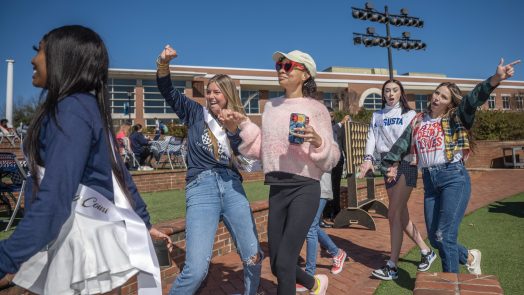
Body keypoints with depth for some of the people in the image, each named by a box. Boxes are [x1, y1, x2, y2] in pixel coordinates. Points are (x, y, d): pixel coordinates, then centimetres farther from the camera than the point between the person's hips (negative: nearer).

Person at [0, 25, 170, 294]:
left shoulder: (71, 110, -17)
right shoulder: (89, 107, 12)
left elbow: (55, 195, -26)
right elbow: (118, 172, 16)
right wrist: (144, 222, 22)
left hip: (89, 242, -8)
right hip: (83, 240, 8)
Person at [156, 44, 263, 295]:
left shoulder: (238, 121, 13)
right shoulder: (196, 113, 10)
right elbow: (167, 90, 2)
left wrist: (232, 129, -13)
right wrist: (164, 63, -15)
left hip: (232, 188, 3)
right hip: (201, 188, -3)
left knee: (253, 258, 8)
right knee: (196, 269, -15)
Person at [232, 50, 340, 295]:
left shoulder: (315, 108, -3)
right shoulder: (271, 106, 13)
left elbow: (331, 157, -6)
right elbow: (261, 149, 15)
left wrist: (317, 141, -25)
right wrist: (244, 124, 6)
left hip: (305, 189, -6)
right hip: (276, 189, 6)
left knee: (284, 263, -9)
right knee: (276, 266, 13)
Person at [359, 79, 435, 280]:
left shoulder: (409, 114, 5)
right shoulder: (377, 116, 16)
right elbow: (372, 138, 3)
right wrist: (368, 159, -15)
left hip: (405, 164, -5)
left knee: (394, 214, -11)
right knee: (402, 215, 9)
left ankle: (392, 267, -5)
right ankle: (426, 252, 28)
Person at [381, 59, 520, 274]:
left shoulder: (455, 118, 2)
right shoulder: (418, 121, 13)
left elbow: (474, 99, -14)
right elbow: (402, 144, 21)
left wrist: (496, 79, -28)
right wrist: (391, 162, 23)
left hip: (454, 178, -5)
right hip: (429, 181, 5)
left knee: (445, 236, -8)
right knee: (435, 238, 7)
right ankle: (470, 257, 36)